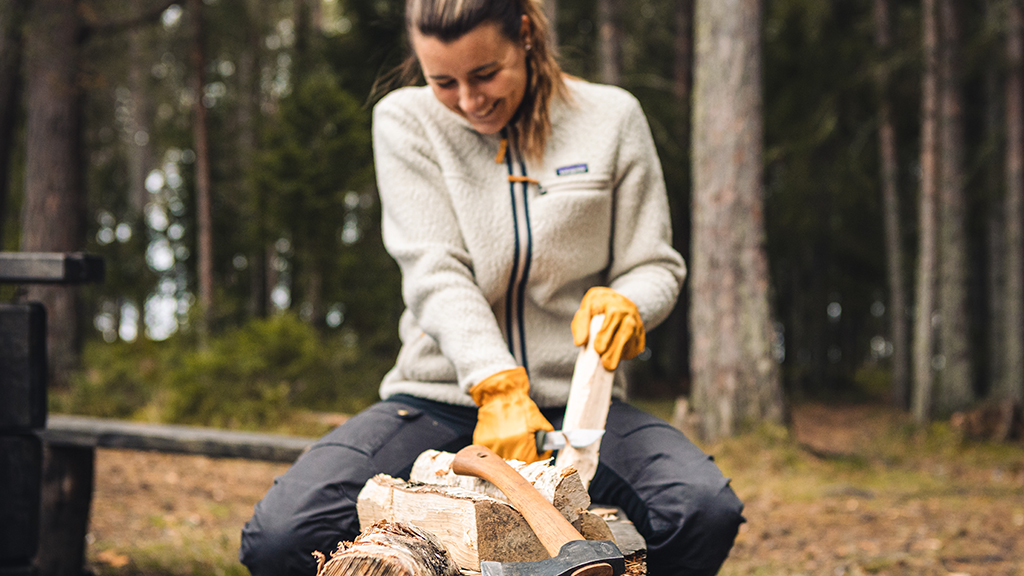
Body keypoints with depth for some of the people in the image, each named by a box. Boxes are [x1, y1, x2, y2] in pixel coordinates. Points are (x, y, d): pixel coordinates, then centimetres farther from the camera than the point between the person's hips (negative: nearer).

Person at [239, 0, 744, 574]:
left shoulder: (611, 118, 3)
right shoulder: (405, 120, 0)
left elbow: (656, 266, 7)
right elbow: (435, 274, -11)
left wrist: (624, 305, -19)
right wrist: (498, 390, -28)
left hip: (575, 400, 1)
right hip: (441, 396, 0)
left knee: (707, 512, -30)